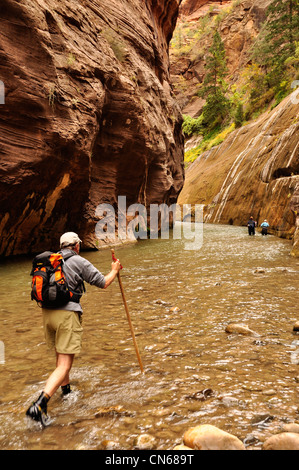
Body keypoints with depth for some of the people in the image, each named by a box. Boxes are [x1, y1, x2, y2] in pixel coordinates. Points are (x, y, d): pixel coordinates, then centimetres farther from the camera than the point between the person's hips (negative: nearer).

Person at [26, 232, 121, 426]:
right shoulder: (79, 262, -5)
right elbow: (103, 283, 0)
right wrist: (114, 270, 18)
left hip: (47, 313, 7)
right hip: (67, 314, -7)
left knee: (61, 355, 26)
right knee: (65, 365, -4)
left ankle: (66, 390, 42)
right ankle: (39, 406, -15)